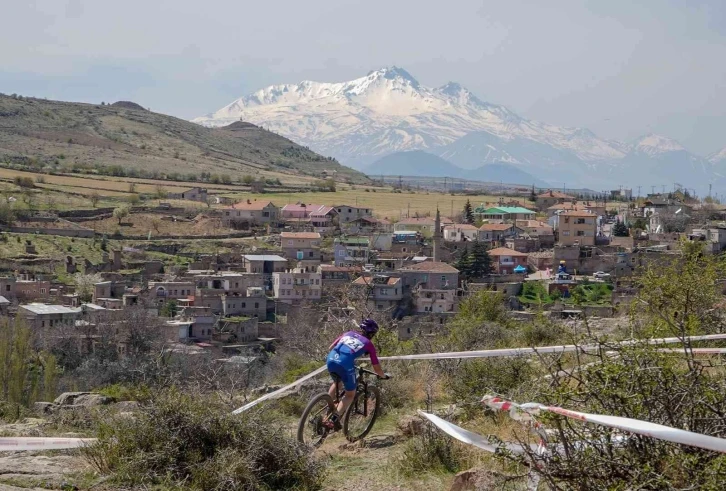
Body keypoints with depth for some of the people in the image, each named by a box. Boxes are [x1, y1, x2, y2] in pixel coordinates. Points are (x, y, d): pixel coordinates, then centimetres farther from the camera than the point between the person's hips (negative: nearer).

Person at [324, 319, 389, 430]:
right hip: (346, 365, -5)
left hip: (331, 359, 5)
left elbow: (331, 347, 28)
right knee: (350, 394, 15)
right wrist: (384, 376, 38)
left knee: (337, 382, 36)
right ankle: (334, 419, -3)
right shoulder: (369, 344, 16)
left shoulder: (348, 333, 26)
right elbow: (377, 368, 18)